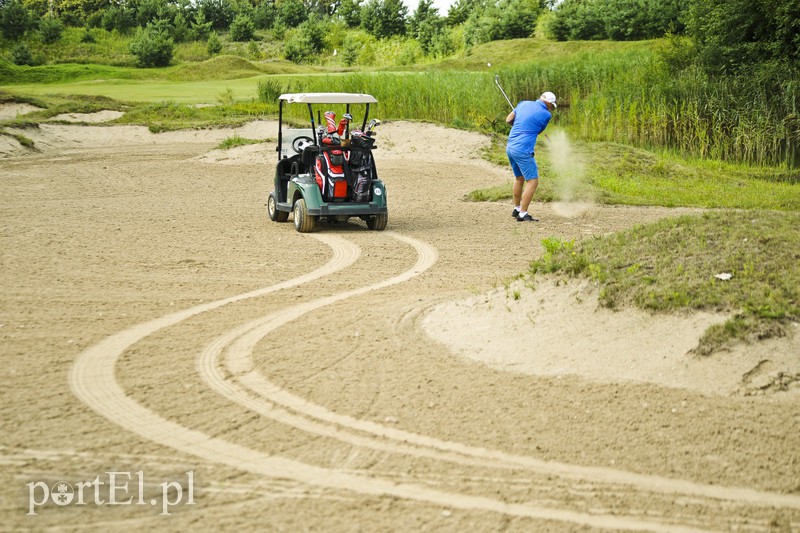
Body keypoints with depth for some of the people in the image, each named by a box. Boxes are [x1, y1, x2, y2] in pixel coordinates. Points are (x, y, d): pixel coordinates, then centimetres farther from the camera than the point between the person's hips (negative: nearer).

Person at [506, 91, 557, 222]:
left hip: (510, 147, 8)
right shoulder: (546, 115, -6)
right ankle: (522, 215, -9)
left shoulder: (524, 104, 8)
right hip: (523, 150, -8)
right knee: (532, 181, -4)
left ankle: (517, 209, 33)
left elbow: (508, 120, 12)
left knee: (519, 178, 23)